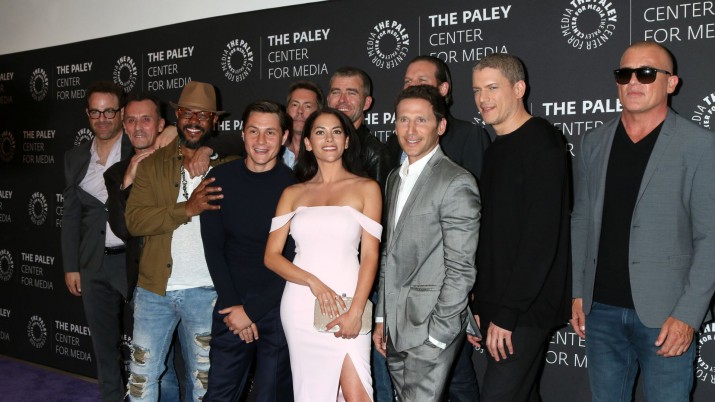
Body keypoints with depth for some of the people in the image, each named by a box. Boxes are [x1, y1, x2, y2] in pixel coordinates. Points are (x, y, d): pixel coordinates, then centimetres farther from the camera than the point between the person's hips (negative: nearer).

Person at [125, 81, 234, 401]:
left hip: (205, 290, -1)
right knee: (142, 374, 12)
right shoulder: (151, 164, 5)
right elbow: (134, 219, -9)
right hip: (154, 288, 2)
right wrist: (187, 209, -20)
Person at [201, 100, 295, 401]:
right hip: (231, 305, 2)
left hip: (277, 306, -2)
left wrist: (252, 309, -10)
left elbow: (293, 260, -8)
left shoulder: (294, 185, -8)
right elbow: (213, 246, 1)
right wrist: (232, 304, -6)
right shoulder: (221, 178, 0)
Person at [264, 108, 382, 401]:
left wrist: (356, 312, -12)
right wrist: (313, 282, -11)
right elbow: (271, 256, 5)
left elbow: (370, 255, -1)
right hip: (300, 306, 2)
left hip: (347, 302, -2)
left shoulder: (366, 188, 4)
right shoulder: (293, 194, 10)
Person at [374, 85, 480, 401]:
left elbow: (461, 269, -15)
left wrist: (437, 335, -15)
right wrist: (381, 319, 13)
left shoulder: (457, 182, -13)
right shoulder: (395, 178, 13)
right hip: (396, 328, 7)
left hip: (431, 328, -7)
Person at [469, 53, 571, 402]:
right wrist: (481, 306, 12)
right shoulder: (496, 149, 14)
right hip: (498, 306, 8)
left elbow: (542, 236, -19)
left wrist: (507, 311, -20)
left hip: (526, 307, -8)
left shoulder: (542, 142, -11)